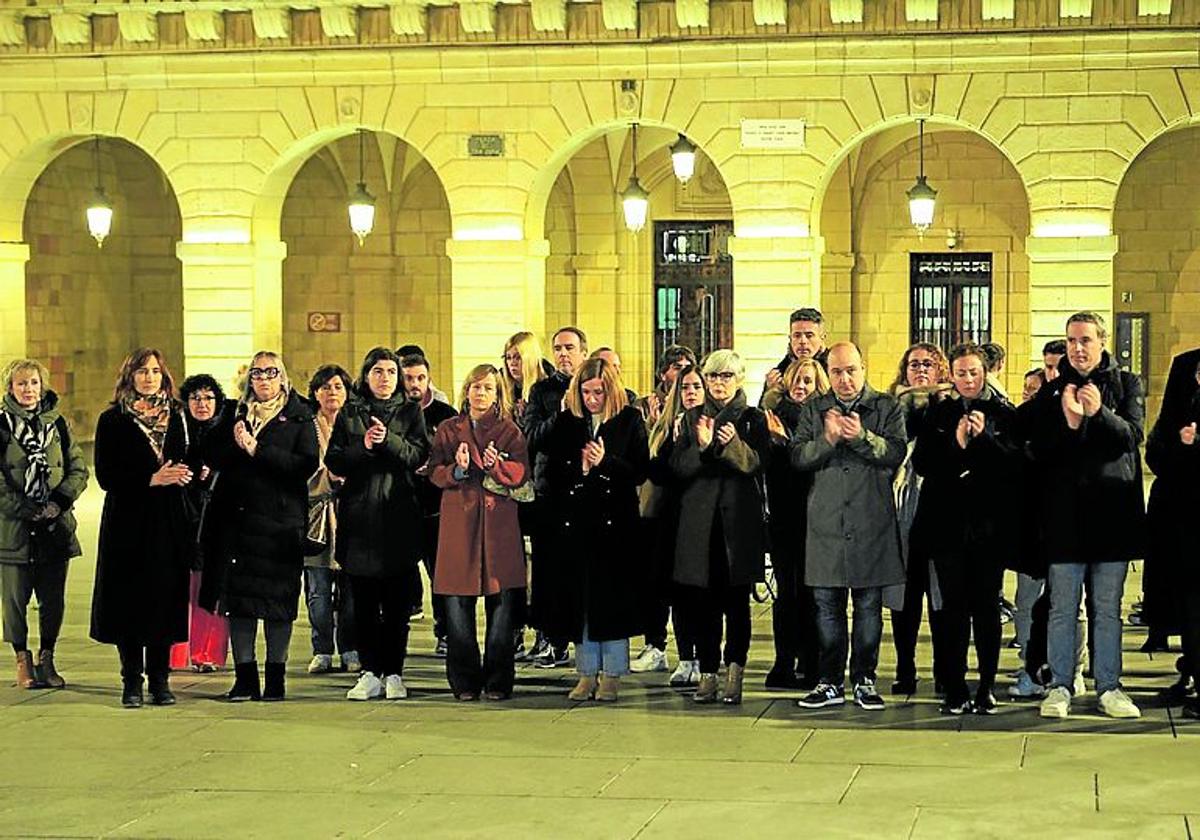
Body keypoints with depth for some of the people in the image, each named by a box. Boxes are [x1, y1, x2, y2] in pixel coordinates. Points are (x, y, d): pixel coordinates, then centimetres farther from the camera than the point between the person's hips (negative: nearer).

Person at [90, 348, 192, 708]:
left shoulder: (175, 417, 11)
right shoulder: (113, 420, -1)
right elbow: (106, 476, -8)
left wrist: (183, 475, -7)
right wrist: (152, 479, -16)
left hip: (168, 523, 3)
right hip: (127, 520, -3)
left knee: (164, 597, 1)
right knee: (129, 600, -2)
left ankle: (160, 678, 9)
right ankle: (132, 681, 6)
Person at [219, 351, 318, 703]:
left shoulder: (299, 417, 2)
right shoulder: (238, 415, 13)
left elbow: (308, 464, -11)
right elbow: (222, 464, 14)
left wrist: (257, 450, -14)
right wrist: (235, 444, -7)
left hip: (283, 521, -3)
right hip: (242, 518, 3)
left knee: (278, 597, 0)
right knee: (238, 595, 0)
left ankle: (275, 677, 9)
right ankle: (244, 677, 7)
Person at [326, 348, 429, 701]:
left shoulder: (411, 412, 10)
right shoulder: (349, 415, 12)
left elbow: (419, 455, -4)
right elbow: (333, 460, 2)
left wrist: (389, 441, -19)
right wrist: (363, 446, -13)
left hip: (399, 516, -1)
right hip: (359, 517, 1)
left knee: (397, 602, 0)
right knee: (364, 603, 2)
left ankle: (394, 673, 6)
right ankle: (370, 673, 7)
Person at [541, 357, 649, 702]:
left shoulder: (629, 420, 1)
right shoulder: (565, 421, 8)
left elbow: (641, 472, -2)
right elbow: (551, 472, 9)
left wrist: (606, 462, -15)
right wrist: (580, 468, -9)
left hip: (615, 521, -2)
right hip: (575, 520, 2)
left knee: (613, 595, -2)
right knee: (581, 598, 4)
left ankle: (612, 674, 6)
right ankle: (587, 673, 12)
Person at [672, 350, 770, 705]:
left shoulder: (753, 419, 7)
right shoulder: (692, 418, 13)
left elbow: (756, 463, -6)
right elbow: (677, 465, 2)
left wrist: (733, 444, -24)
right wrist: (701, 446, -16)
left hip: (739, 519, -2)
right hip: (699, 519, 2)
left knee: (736, 601, -4)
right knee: (702, 602, 0)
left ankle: (735, 672, -2)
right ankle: (707, 673, 4)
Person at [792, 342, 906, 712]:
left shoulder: (887, 408, 6)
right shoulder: (814, 410, 12)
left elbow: (896, 452, -8)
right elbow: (798, 456, 1)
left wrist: (862, 437, -22)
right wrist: (828, 439, -16)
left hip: (872, 522, -2)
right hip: (826, 523, 2)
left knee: (869, 605, 3)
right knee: (827, 605, 4)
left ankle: (864, 680, 12)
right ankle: (830, 683, 12)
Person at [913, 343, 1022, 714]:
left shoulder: (1004, 413, 4)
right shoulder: (939, 413, 9)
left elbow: (1016, 466, -5)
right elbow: (921, 463, 0)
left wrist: (984, 437, -17)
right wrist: (955, 444, -14)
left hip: (990, 523, -1)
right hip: (949, 521, 1)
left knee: (986, 606, 0)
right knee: (953, 606, -1)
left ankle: (986, 688, 7)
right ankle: (955, 689, 4)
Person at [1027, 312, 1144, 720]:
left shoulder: (1126, 384, 7)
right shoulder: (1051, 391, 7)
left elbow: (1133, 435, -7)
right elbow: (1038, 450, -1)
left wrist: (1099, 413, -24)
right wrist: (1069, 423, -19)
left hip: (1112, 511, 0)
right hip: (1066, 513, 0)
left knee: (1108, 608, 7)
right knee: (1062, 607, 3)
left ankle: (1109, 686, 14)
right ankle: (1060, 686, 10)